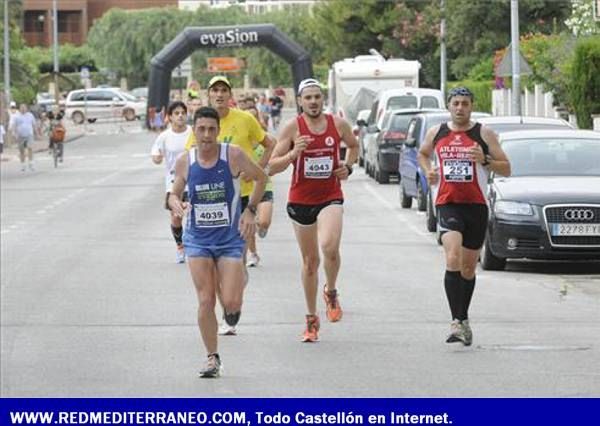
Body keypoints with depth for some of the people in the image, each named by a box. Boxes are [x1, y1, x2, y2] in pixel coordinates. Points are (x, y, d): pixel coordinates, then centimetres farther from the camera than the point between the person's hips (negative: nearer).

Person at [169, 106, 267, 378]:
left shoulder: (233, 155, -10)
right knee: (205, 302, -5)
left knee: (231, 302, -9)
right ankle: (212, 358, 9)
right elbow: (174, 194, 10)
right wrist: (176, 205, -13)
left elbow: (261, 178, 5)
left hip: (230, 238, -1)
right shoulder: (185, 162, -4)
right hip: (198, 240, 1)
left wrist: (250, 210, -3)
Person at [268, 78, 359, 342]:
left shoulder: (338, 124, -1)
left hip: (330, 198, 0)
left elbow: (354, 146, 22)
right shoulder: (292, 128, -7)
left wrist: (348, 167, 3)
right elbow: (272, 167, -8)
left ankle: (331, 293, 3)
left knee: (329, 246, -26)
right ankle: (312, 319, 23)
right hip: (300, 200, 0)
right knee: (310, 260, 9)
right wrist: (293, 154, -25)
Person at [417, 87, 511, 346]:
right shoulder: (436, 133, 7)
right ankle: (457, 322, -27)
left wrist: (485, 160, -17)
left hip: (476, 206, 1)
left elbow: (506, 169, 2)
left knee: (468, 268, 11)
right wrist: (428, 171, 7)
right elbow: (423, 154, 28)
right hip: (448, 204, -1)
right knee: (453, 260, -22)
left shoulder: (484, 134, 1)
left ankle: (463, 319, 30)